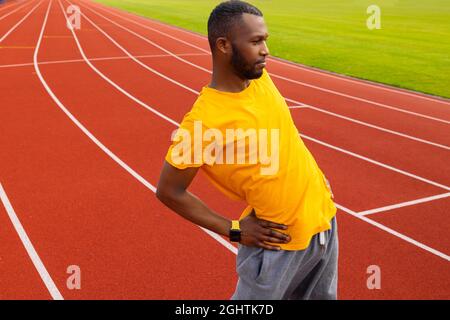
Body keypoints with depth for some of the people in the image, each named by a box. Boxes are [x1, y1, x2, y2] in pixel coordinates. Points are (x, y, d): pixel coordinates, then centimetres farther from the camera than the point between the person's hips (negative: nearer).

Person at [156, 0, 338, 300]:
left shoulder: (259, 76, -5)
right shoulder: (202, 121, -26)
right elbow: (169, 192, -15)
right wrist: (233, 230, -14)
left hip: (323, 217, 7)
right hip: (277, 242, -7)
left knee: (321, 296, 23)